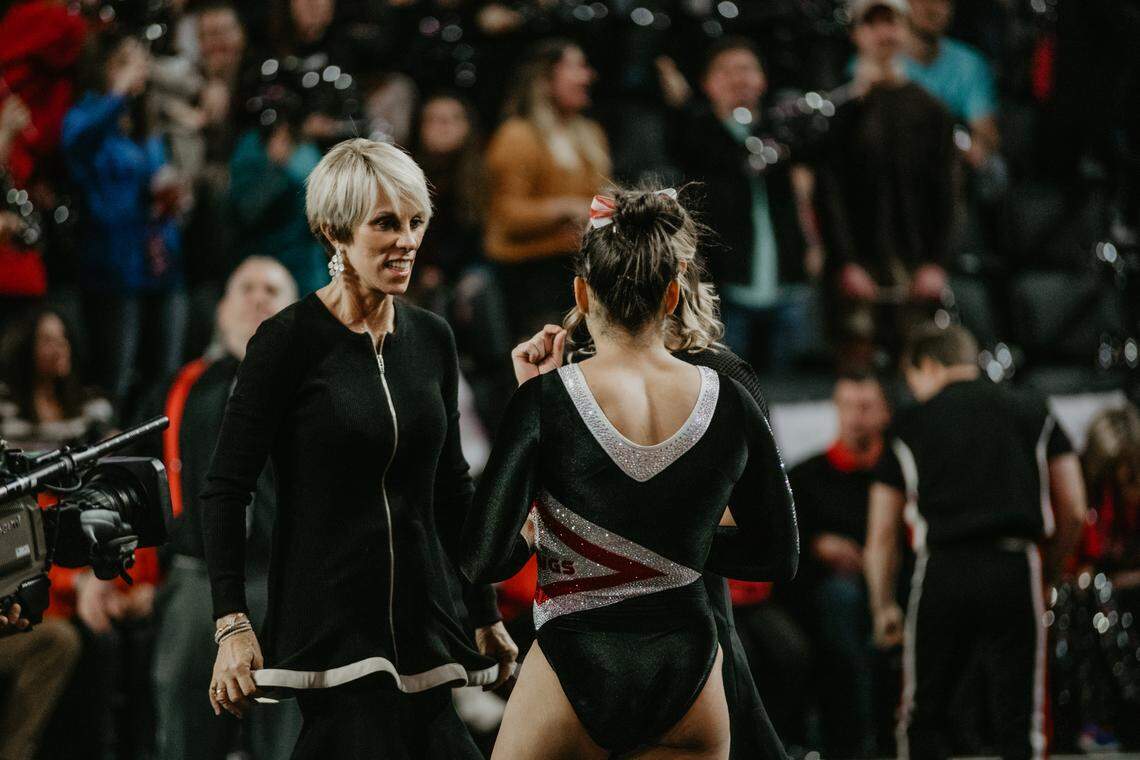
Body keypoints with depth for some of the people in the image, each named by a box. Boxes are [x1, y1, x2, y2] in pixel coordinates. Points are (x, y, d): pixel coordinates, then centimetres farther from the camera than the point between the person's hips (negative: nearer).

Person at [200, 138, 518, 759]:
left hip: (423, 620, 6)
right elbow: (225, 488, -7)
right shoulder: (289, 340, -7)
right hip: (328, 629, -6)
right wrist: (233, 626, -14)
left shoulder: (431, 340, 10)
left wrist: (486, 615, 21)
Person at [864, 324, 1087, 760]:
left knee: (924, 719, 12)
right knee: (1019, 721, 4)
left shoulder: (909, 425, 13)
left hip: (942, 572, -1)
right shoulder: (1034, 413, 16)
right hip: (1016, 569, 1)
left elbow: (881, 536, 13)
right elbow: (1074, 512, 9)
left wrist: (883, 608, 24)